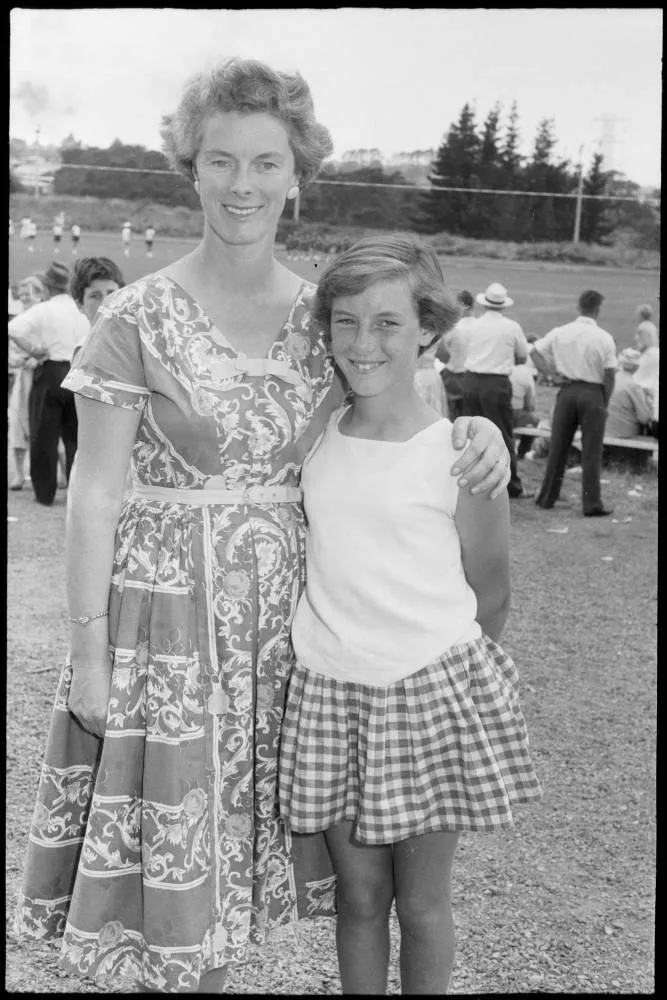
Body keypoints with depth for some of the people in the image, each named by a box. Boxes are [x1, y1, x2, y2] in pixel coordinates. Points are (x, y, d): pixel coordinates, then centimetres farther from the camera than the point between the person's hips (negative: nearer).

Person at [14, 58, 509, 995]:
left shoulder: (324, 314, 2)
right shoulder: (138, 318, -9)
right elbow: (95, 491, -8)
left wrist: (475, 430, -9)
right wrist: (90, 649, -9)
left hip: (284, 603, 4)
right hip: (166, 600, -3)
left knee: (237, 826, 16)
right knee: (165, 829, 9)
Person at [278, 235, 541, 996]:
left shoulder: (461, 455, -11)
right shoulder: (313, 440, 0)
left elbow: (489, 598, 0)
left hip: (434, 692, -3)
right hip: (328, 692, 3)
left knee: (422, 902, 11)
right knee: (359, 894, 14)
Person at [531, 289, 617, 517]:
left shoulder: (560, 333, 0)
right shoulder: (604, 338, -8)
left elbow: (535, 352, 7)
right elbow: (610, 375, -8)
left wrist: (552, 373, 5)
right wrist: (605, 403, 3)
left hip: (567, 390, 3)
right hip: (593, 393, -3)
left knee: (558, 447, 12)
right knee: (591, 452, 4)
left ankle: (547, 498, 19)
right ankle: (591, 504, 7)